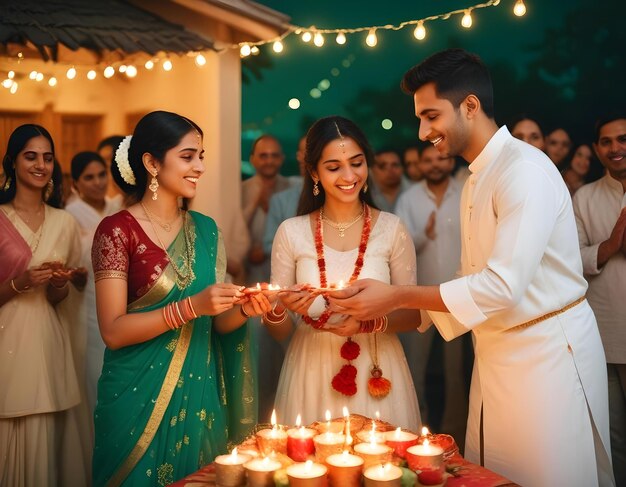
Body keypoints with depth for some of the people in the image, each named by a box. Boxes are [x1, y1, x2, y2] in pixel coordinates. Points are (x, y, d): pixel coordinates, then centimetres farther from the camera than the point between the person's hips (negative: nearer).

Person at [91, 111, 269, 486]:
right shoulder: (118, 230, -9)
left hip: (200, 395, 5)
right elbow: (113, 331, -15)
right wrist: (191, 306, -23)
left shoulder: (205, 229, 7)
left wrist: (243, 309, -9)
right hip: (140, 396, -5)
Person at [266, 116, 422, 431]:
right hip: (312, 378, 1)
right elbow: (278, 332, 1)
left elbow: (413, 315, 0)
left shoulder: (391, 229, -5)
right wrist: (281, 310, -19)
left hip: (377, 376, 0)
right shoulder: (292, 232, -4)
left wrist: (368, 324, -17)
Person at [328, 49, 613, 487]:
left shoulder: (525, 169, -17)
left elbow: (504, 285, -25)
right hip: (496, 353, 9)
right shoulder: (475, 182, 12)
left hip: (548, 352, -8)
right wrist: (384, 313, 3)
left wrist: (397, 296, -20)